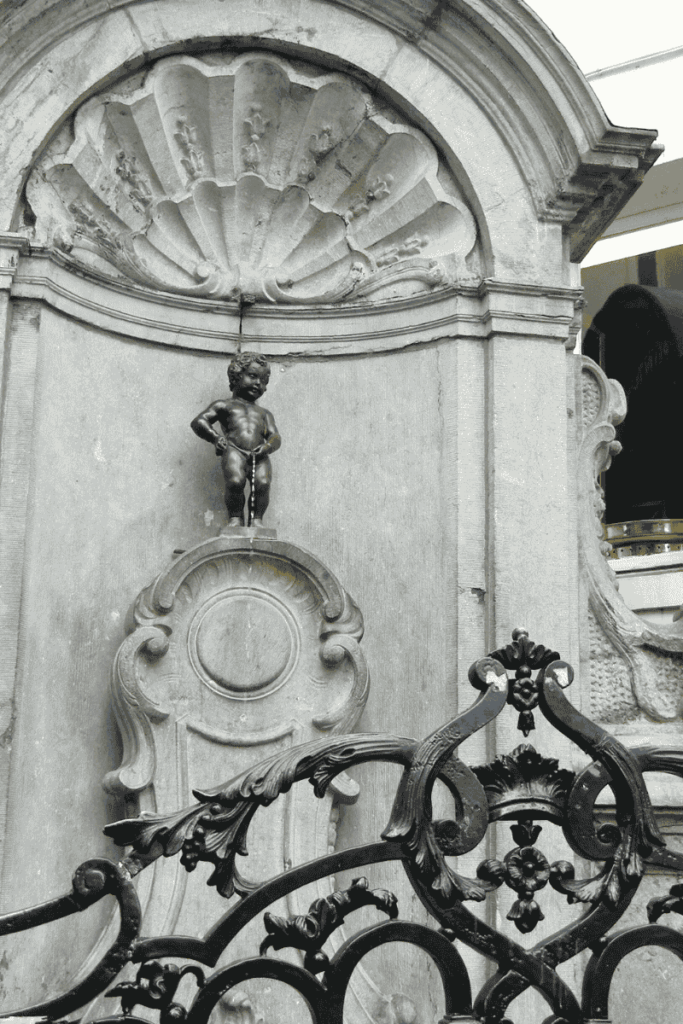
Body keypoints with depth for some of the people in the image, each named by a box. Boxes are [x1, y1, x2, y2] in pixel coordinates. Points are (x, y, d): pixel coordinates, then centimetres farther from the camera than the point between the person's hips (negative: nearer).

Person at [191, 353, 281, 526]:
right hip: (234, 450, -2)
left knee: (263, 483, -27)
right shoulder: (224, 405, 25)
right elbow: (198, 421, 14)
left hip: (258, 455, 2)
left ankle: (257, 518, -11)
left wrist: (267, 446, -5)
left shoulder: (264, 414, 35)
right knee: (235, 481, -31)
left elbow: (275, 436, 20)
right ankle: (235, 517, -12)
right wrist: (215, 437, -5)